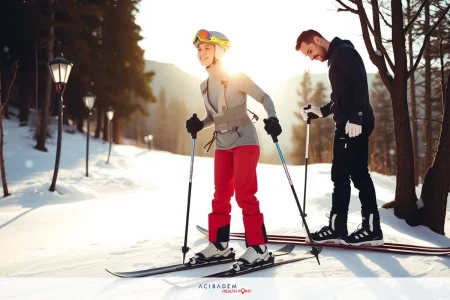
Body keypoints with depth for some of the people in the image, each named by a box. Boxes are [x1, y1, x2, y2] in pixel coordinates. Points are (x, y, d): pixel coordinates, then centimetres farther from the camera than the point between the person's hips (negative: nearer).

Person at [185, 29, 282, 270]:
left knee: (244, 194, -12)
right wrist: (198, 125, -1)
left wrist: (272, 118, -23)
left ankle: (258, 248, -6)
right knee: (221, 195, 7)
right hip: (222, 145, 7)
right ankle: (218, 244, 16)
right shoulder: (204, 86, 11)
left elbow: (264, 98, -6)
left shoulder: (236, 77, -7)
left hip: (244, 140, -7)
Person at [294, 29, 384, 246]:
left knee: (358, 173, -8)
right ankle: (337, 227, 11)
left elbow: (360, 84, -19)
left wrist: (356, 117, -25)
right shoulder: (334, 59, 24)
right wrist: (320, 111, 18)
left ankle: (372, 228, -2)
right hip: (345, 125, 10)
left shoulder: (343, 52, -6)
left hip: (355, 124, -10)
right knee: (340, 174, 8)